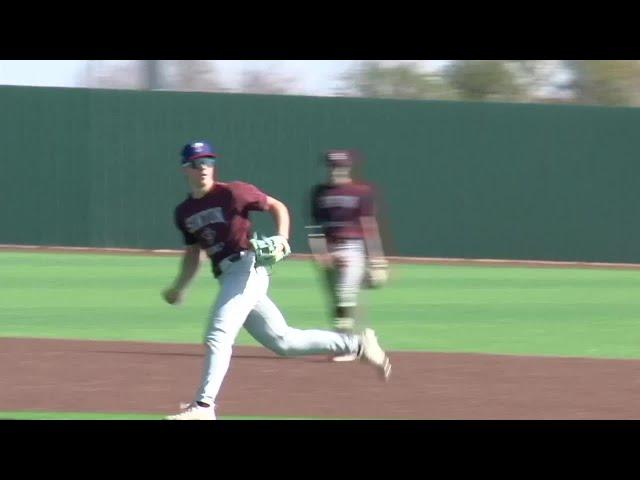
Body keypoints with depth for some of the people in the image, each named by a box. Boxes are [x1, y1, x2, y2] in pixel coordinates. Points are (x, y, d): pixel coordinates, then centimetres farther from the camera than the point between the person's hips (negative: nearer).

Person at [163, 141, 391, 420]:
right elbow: (192, 254, 23)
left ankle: (203, 406, -22)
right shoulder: (184, 213, 14)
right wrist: (179, 288, 13)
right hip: (226, 278, 8)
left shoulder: (231, 193, -5)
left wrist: (282, 238, -13)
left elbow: (277, 207, 1)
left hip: (246, 267, -8)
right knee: (281, 341, 9)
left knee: (218, 335, -19)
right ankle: (357, 345, 18)